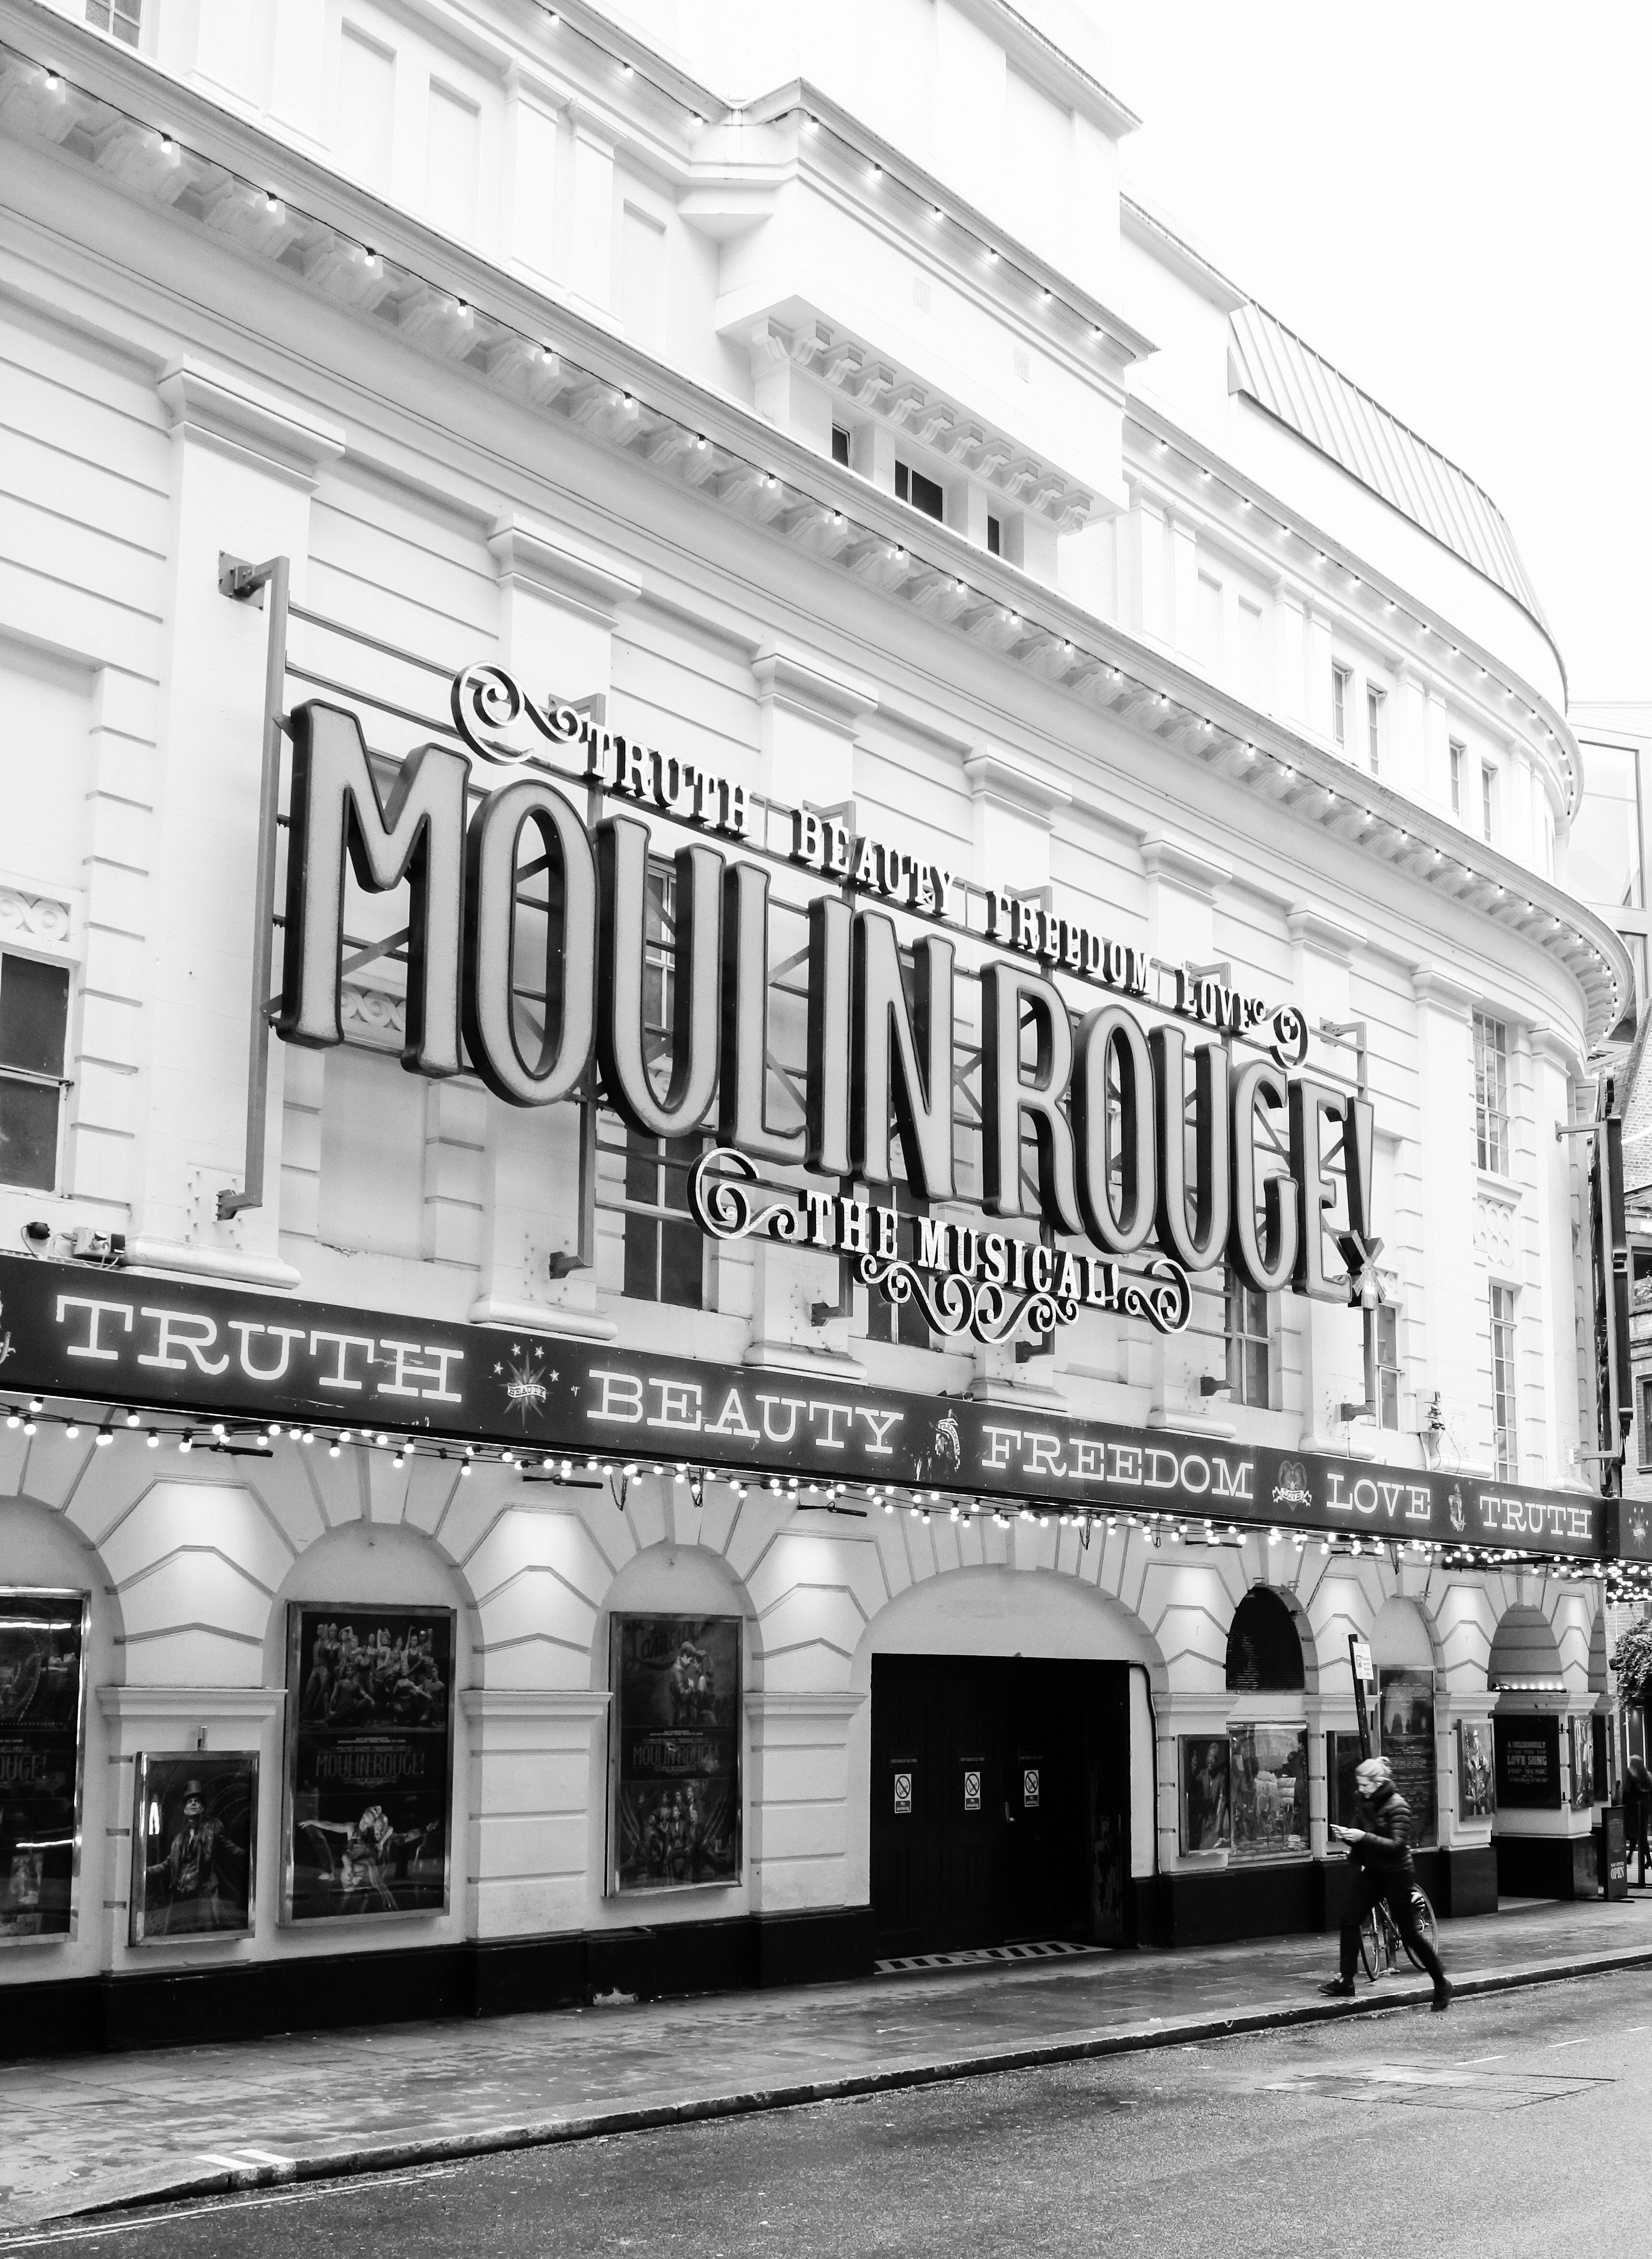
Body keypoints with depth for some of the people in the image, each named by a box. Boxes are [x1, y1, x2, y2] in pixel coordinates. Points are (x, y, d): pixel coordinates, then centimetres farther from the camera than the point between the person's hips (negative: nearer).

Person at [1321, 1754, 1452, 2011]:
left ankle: (1442, 1984, 13)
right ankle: (1346, 1981, 3)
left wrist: (1363, 1837, -30)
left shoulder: (1398, 1807, -17)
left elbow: (1397, 1845, -24)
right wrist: (1349, 1838, -3)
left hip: (1396, 1875, -7)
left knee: (1409, 1932, -1)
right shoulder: (1367, 1804, 6)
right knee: (1350, 1922, -3)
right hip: (1373, 1872, 7)